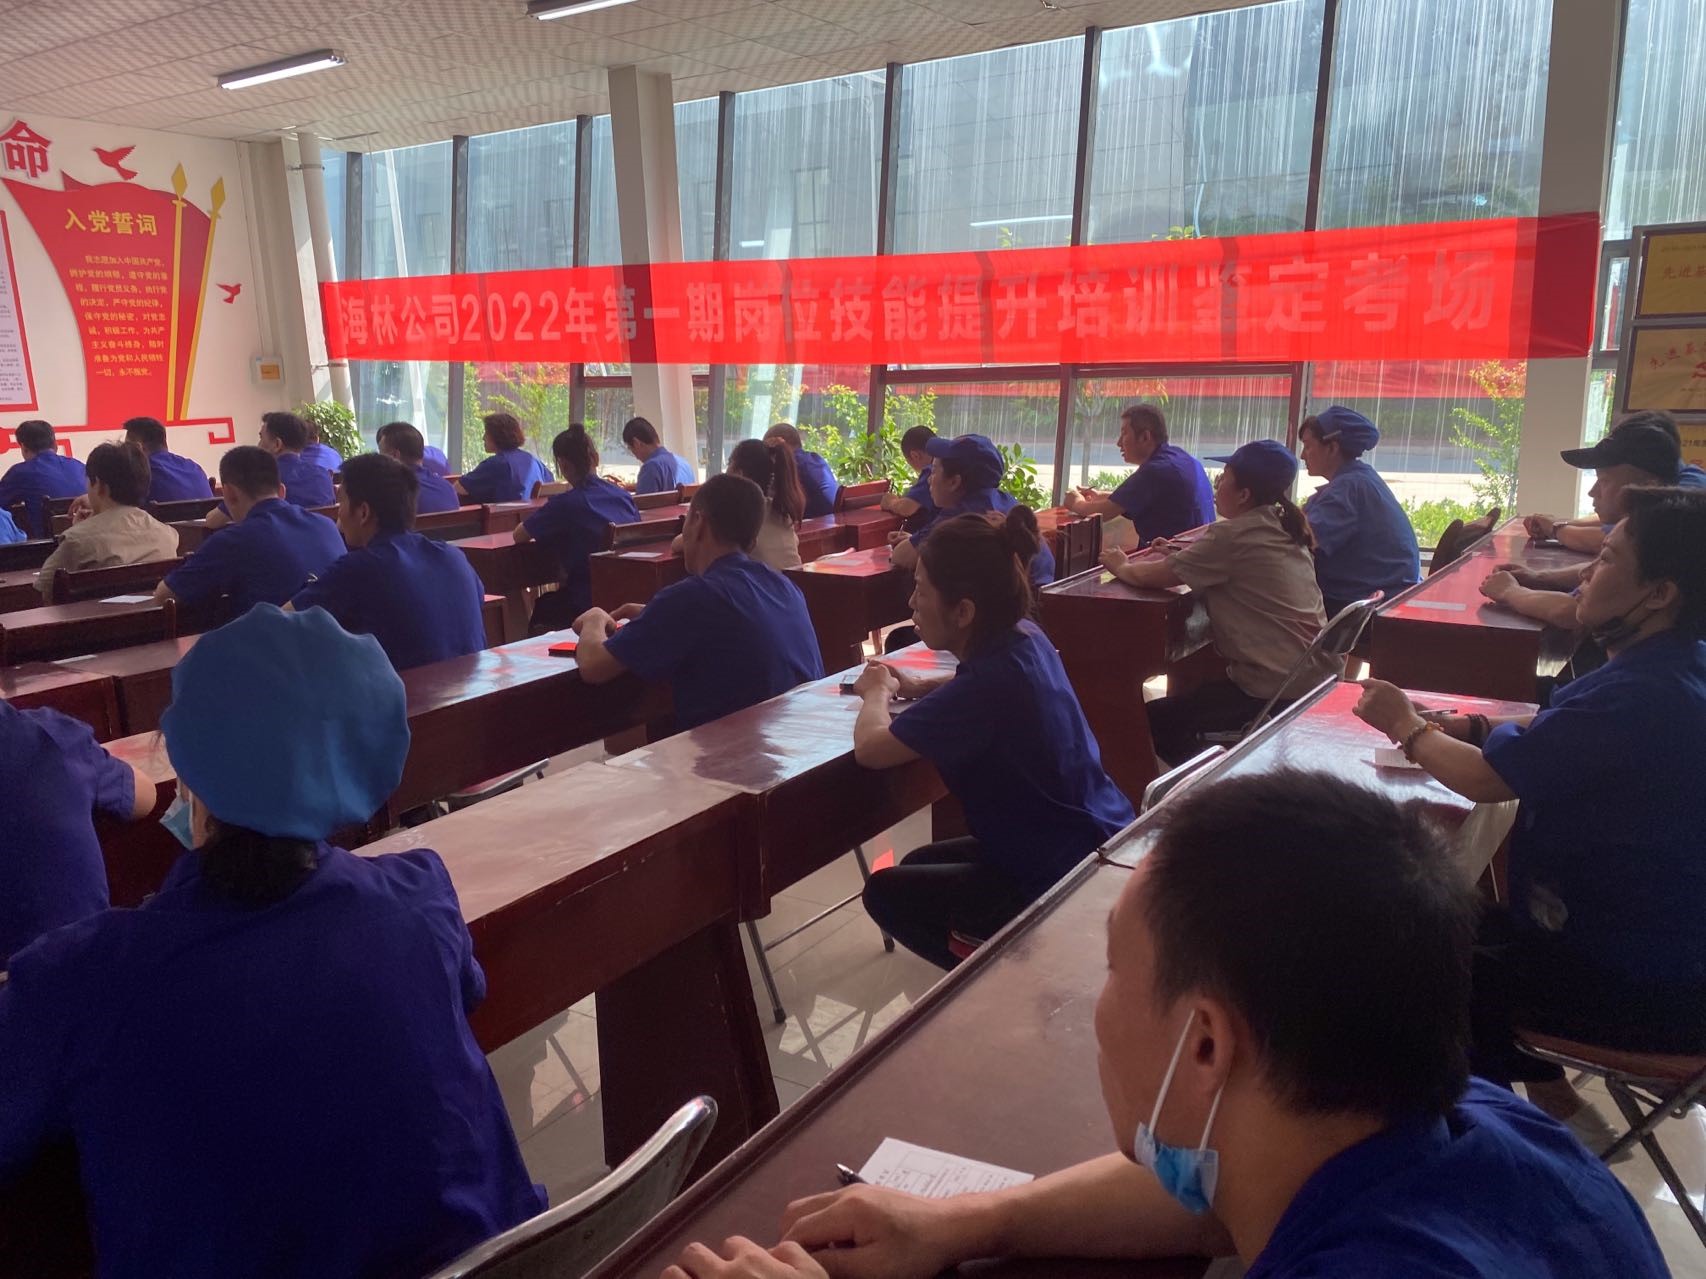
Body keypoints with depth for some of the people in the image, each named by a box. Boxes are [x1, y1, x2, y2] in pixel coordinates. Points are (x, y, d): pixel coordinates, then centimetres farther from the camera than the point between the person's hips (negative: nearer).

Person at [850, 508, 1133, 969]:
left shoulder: (989, 683, -31)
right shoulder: (1025, 638, -4)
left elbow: (870, 748, -24)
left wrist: (877, 692, -2)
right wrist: (917, 687, 6)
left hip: (1065, 880, -9)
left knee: (887, 893, 5)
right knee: (919, 866, 24)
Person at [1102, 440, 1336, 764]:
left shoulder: (1232, 535, -17)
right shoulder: (1281, 530, 10)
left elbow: (1149, 576, -11)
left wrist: (1122, 566, 9)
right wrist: (1178, 556, 9)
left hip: (1276, 686, -9)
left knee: (1155, 722, -1)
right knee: (1191, 699, 28)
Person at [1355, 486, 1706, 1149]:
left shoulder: (1645, 695, -31)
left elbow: (1487, 778, -23)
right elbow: (1555, 731, 15)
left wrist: (1408, 728, -6)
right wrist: (1473, 728, -1)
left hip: (1645, 989, -9)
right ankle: (1561, 1116, 29)